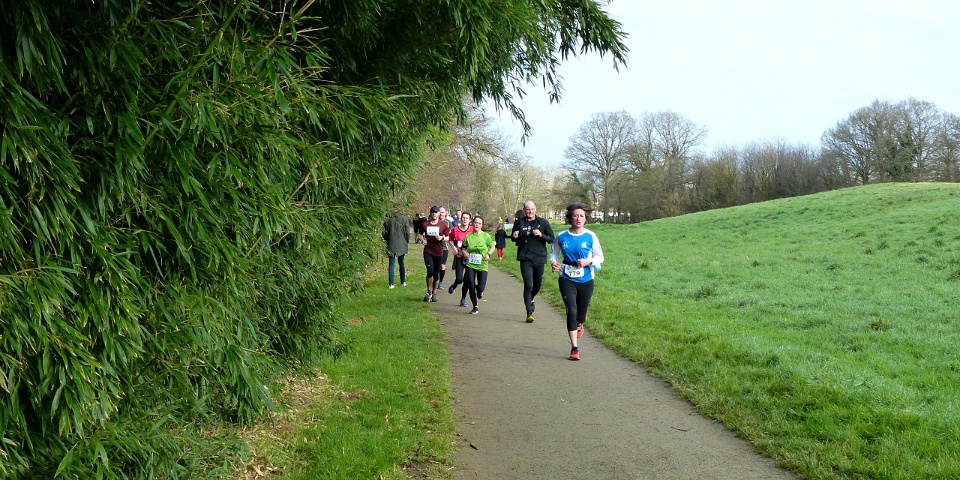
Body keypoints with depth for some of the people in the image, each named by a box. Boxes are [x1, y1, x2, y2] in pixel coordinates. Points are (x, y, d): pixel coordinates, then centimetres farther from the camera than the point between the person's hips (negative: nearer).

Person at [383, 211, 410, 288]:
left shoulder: (388, 221, -1)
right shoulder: (405, 219, -1)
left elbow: (385, 234, 0)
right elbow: (407, 232, -3)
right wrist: (407, 241, 11)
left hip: (391, 245, -1)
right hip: (402, 245, 1)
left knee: (391, 264, 2)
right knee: (401, 263, 15)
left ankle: (391, 284, -3)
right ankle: (403, 282, 19)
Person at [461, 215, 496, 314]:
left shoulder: (486, 236, -4)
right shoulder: (468, 237, 1)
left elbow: (492, 247, 7)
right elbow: (463, 247, 13)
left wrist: (488, 254, -10)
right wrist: (464, 252, -7)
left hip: (482, 265, -1)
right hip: (470, 265, 1)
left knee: (480, 288, -9)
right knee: (471, 287, -2)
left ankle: (480, 290, 33)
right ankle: (475, 307, 18)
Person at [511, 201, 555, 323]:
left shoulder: (543, 222, 1)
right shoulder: (519, 222, 3)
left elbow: (551, 238, 1)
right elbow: (514, 238, 16)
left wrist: (541, 235, -17)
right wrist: (514, 236, -7)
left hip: (539, 258, 1)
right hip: (525, 259, -1)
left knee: (538, 285, 15)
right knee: (528, 285, -10)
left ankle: (530, 299, 47)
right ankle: (529, 313, -6)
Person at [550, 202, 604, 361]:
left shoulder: (590, 237, -5)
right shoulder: (562, 237, -2)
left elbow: (600, 257, 2)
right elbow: (554, 253, 10)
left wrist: (588, 262, -17)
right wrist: (553, 262, -12)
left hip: (585, 280, 1)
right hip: (567, 280, 0)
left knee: (581, 314, 11)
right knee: (571, 311, -12)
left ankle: (579, 325, 51)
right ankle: (574, 348, -3)